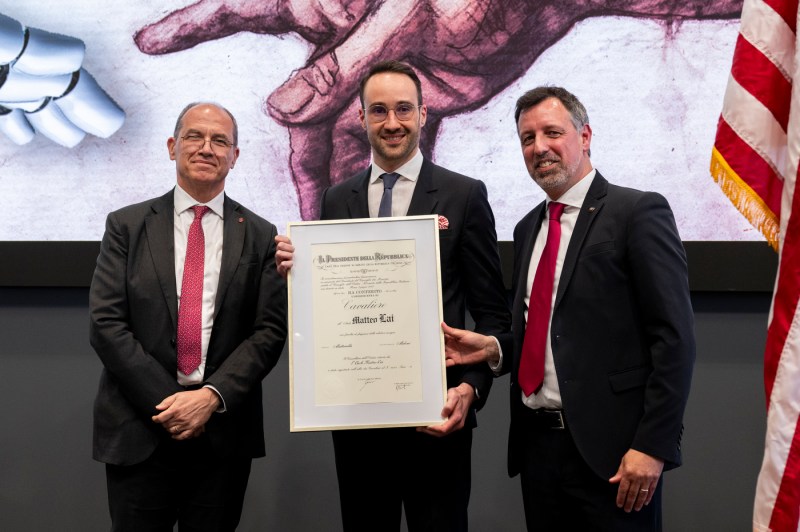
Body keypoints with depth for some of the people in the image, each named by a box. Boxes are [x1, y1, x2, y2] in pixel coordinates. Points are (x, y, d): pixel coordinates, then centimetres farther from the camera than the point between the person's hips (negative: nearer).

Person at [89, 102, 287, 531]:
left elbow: (270, 331, -2)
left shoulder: (260, 236, 3)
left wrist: (212, 396, -13)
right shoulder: (126, 226, 3)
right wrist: (165, 402, -12)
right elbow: (105, 323, -4)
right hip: (139, 430, 0)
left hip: (224, 432, 1)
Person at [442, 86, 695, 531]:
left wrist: (653, 445, -16)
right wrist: (494, 349, -1)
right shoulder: (528, 228, 13)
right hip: (537, 442, 6)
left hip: (608, 446, -6)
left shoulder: (639, 211, -8)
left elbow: (674, 337, -12)